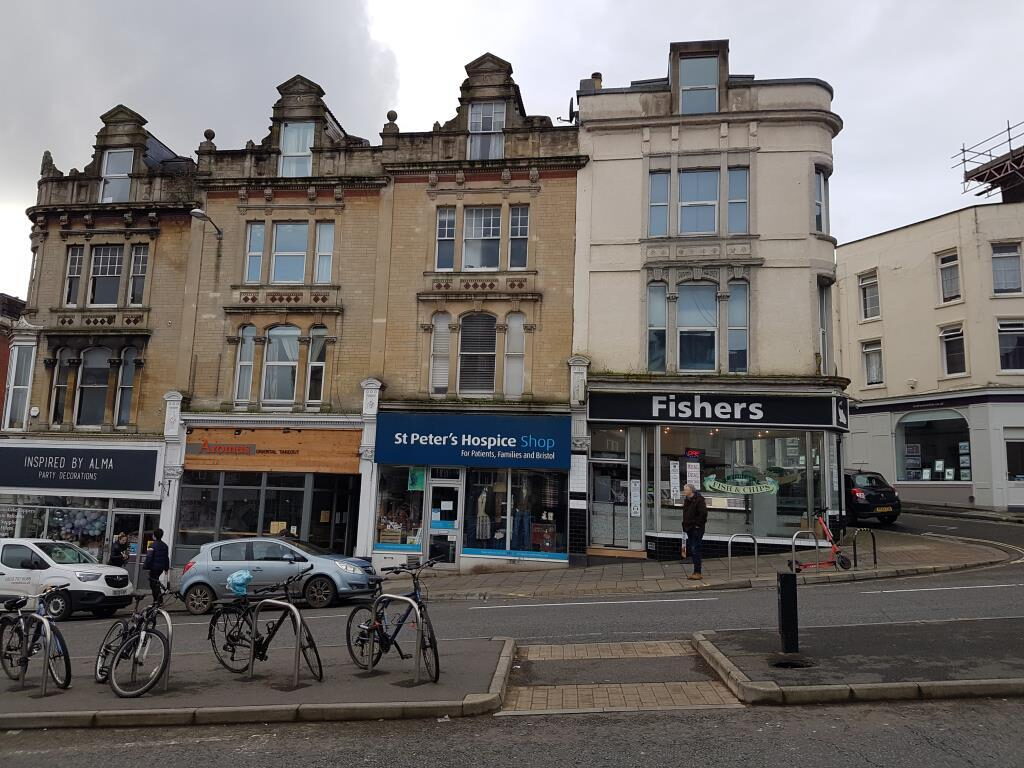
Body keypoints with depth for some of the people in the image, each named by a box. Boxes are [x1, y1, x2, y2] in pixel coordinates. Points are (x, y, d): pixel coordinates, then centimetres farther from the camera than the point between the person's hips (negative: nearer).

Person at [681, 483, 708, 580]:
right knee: (690, 549, 11)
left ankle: (697, 573, -4)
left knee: (695, 549, -9)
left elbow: (703, 513, -21)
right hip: (689, 529, 9)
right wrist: (685, 524, 14)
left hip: (697, 529, -9)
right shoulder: (687, 500, 14)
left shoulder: (699, 500, -14)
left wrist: (698, 524, -18)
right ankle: (696, 571, 19)